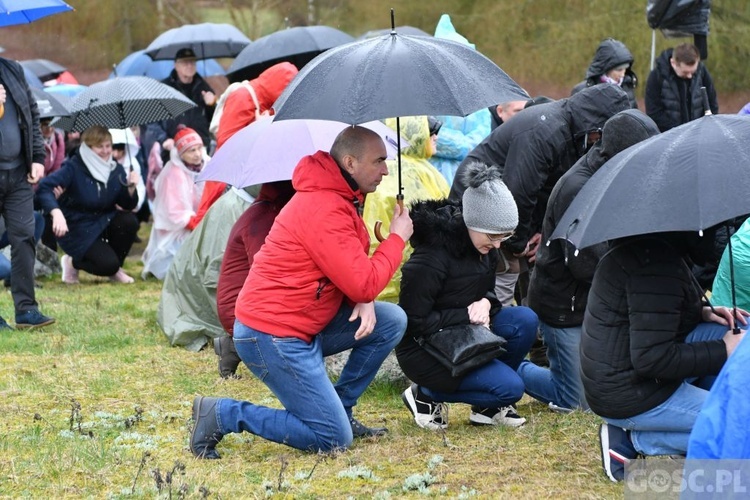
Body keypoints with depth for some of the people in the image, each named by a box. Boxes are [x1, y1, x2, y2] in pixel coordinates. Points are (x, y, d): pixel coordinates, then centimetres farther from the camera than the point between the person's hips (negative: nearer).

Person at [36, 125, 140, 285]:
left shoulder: (116, 170, -1)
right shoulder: (74, 168, -18)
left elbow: (128, 205, -1)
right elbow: (44, 188, -31)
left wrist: (131, 187, -23)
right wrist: (56, 213, -48)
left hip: (103, 222, 6)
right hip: (76, 229, -6)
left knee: (129, 220, -24)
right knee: (108, 264, -24)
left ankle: (115, 269, 1)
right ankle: (73, 262, 10)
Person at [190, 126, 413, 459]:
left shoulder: (339, 198, 10)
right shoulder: (325, 211, -22)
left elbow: (355, 271, 16)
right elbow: (363, 285, -23)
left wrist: (365, 300, -7)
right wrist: (397, 237, -9)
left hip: (305, 325, 10)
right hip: (271, 336, -10)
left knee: (392, 321, 4)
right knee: (333, 440, -9)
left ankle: (340, 409, 12)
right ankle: (221, 415, -4)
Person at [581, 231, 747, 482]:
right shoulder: (656, 263, -26)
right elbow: (652, 359, -28)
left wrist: (701, 312, 8)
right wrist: (723, 351, -18)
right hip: (630, 398, -10)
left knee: (737, 330, 8)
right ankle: (639, 440, -5)